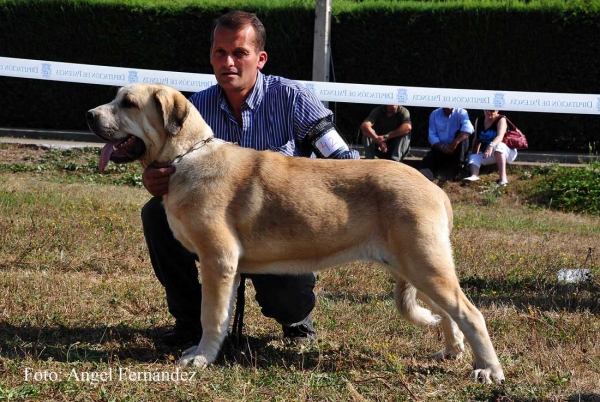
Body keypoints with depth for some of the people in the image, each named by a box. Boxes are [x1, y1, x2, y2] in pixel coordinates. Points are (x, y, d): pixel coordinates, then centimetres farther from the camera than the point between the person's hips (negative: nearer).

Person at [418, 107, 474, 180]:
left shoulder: (461, 113, -3)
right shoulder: (434, 114, 6)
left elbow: (468, 128, -23)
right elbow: (432, 135, -3)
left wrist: (455, 142, -38)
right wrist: (441, 146, -24)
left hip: (456, 149, -1)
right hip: (440, 149, 1)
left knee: (463, 134, -25)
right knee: (428, 160, -28)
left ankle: (457, 163, -27)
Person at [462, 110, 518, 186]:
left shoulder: (501, 120, -15)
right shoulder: (479, 121, 3)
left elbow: (500, 136, -32)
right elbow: (477, 140, 7)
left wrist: (491, 146, -51)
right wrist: (473, 156, -1)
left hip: (507, 152, -6)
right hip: (490, 155, 6)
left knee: (498, 145, -36)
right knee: (474, 157, -16)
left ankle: (503, 177, -48)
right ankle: (474, 175, -49)